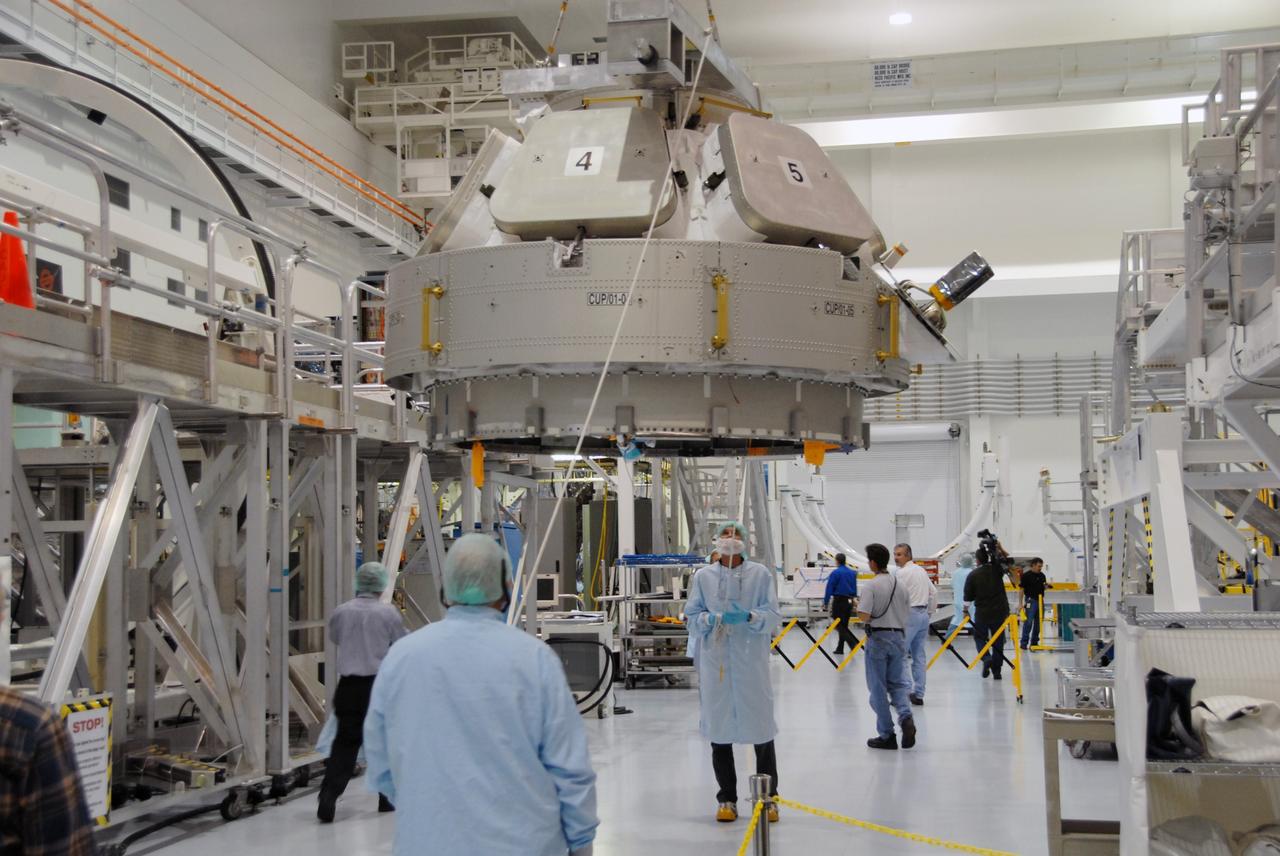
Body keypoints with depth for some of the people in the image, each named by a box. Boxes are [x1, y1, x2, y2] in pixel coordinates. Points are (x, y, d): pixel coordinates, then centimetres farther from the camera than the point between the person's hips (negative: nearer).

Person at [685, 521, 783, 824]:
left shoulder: (761, 574, 3)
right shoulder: (703, 576, 5)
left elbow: (773, 616, -1)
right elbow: (691, 617, 5)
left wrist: (749, 616, -20)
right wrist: (715, 618, -14)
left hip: (752, 662, -1)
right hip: (715, 662, 1)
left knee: (761, 728, 3)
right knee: (719, 730, 8)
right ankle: (726, 799, 21)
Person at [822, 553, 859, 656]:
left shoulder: (835, 573, -10)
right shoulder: (852, 573, 9)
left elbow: (829, 589, -10)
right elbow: (855, 588, 18)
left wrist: (825, 603, -4)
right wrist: (854, 598, 28)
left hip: (839, 601, -7)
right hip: (850, 601, 7)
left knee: (839, 626, -3)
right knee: (844, 625, 14)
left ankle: (853, 643, -17)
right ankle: (840, 648, 18)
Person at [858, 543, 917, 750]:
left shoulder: (871, 586, -12)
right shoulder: (901, 585, 6)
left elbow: (864, 616, -19)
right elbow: (907, 614, 11)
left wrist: (858, 607, 1)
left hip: (878, 638, -5)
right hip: (898, 636, 5)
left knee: (878, 687, 4)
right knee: (898, 683, 12)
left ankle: (886, 735, 7)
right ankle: (906, 716, -15)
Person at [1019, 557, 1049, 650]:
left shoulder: (1042, 575, 11)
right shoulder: (1026, 575, -7)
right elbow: (1021, 589, -6)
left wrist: (1046, 586, -4)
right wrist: (1021, 603, -10)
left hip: (1040, 600, 6)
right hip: (1030, 600, -6)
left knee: (1038, 623, 9)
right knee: (1028, 622, -10)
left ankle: (1034, 642, 18)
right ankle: (1024, 643, -7)